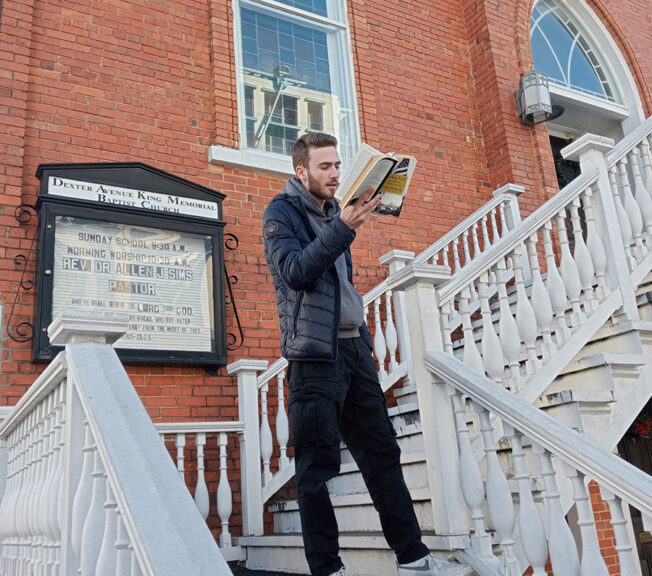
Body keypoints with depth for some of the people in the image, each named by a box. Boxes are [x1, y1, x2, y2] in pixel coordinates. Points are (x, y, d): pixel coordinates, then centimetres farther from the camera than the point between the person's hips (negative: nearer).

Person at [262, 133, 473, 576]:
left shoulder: (333, 211, 20)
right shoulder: (282, 212, -2)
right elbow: (294, 272, -19)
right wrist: (342, 228, -27)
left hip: (353, 346, 8)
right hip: (315, 352, -7)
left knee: (382, 454, 8)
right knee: (317, 466, -2)